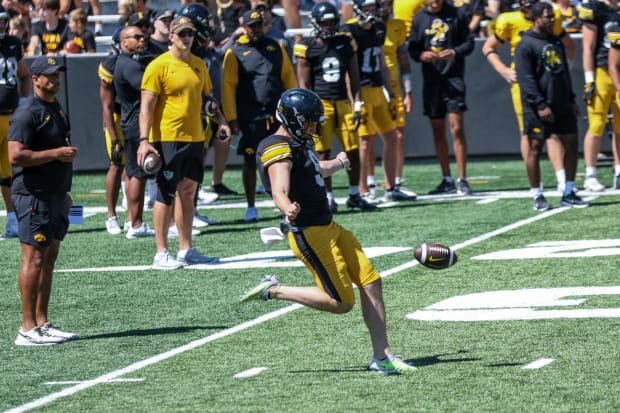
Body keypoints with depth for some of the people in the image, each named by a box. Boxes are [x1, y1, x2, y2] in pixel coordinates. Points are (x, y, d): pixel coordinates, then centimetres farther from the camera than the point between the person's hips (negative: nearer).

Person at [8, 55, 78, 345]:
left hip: (55, 195, 10)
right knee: (34, 258, -10)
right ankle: (28, 329, -10)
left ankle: (42, 323, 15)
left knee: (50, 256, 10)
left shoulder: (56, 109, 17)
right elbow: (16, 156, -22)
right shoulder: (28, 112, -13)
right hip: (33, 195, -10)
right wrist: (56, 153, -19)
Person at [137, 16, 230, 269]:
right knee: (166, 194, -5)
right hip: (167, 140, -7)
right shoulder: (159, 66, -8)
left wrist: (220, 120, 10)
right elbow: (147, 105, -11)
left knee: (188, 191, 11)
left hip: (194, 138, 7)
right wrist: (144, 140, -18)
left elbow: (207, 97, 25)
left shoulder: (198, 65, 13)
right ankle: (161, 254, -1)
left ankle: (186, 250, 18)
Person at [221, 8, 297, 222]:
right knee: (250, 160, 3)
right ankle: (251, 207, 11)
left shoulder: (275, 48, 9)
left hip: (277, 114, 3)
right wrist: (231, 117, -10)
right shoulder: (235, 52, -2)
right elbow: (228, 86, -5)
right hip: (250, 117, -3)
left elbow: (288, 77, 11)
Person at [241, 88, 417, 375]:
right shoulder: (279, 149, -16)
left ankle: (382, 356, 9)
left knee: (371, 282, 6)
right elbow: (279, 192, -32)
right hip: (309, 235, -10)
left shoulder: (299, 143, 15)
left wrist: (339, 163, 59)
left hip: (328, 228, 10)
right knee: (341, 302, -10)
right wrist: (289, 208, -55)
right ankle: (274, 291, 2)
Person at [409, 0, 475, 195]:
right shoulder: (419, 19, 7)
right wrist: (422, 55, -13)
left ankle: (462, 180, -6)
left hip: (454, 77, -3)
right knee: (438, 130, 8)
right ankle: (447, 180, 16)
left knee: (457, 128, -10)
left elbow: (469, 42, 4)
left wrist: (454, 52, -16)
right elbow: (412, 49, 9)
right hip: (431, 79, 3)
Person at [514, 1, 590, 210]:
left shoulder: (556, 42, 16)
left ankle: (569, 193, 15)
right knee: (535, 148, -1)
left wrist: (571, 100, 16)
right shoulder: (526, 45, -10)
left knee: (571, 145, 6)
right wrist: (540, 105, -21)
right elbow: (525, 78, -16)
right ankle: (537, 196, 6)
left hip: (562, 107, 8)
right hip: (538, 109, -8)